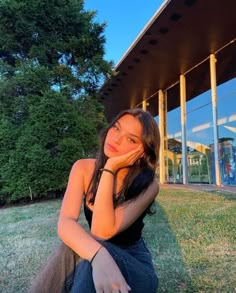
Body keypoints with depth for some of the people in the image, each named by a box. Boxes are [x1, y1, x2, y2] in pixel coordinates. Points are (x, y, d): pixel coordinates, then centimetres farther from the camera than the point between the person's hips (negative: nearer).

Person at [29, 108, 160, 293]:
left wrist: (110, 169, -31)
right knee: (74, 248, -32)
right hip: (89, 264, 3)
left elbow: (102, 231, -31)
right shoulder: (84, 168, -10)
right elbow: (65, 223, -24)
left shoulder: (148, 184, -19)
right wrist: (99, 256, -43)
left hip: (136, 267, -2)